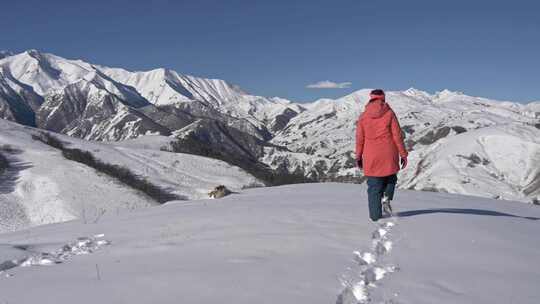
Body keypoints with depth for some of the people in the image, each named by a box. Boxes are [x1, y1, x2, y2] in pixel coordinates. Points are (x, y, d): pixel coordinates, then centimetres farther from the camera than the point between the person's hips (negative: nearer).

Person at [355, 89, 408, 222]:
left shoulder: (363, 116, 3)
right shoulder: (389, 113, -1)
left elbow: (360, 138, 5)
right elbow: (397, 135, -3)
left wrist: (358, 157, 14)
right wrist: (403, 154, 3)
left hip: (371, 157, 1)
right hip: (389, 155, -1)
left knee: (374, 187, 7)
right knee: (390, 179, 23)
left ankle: (375, 215, 5)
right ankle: (386, 198, 0)